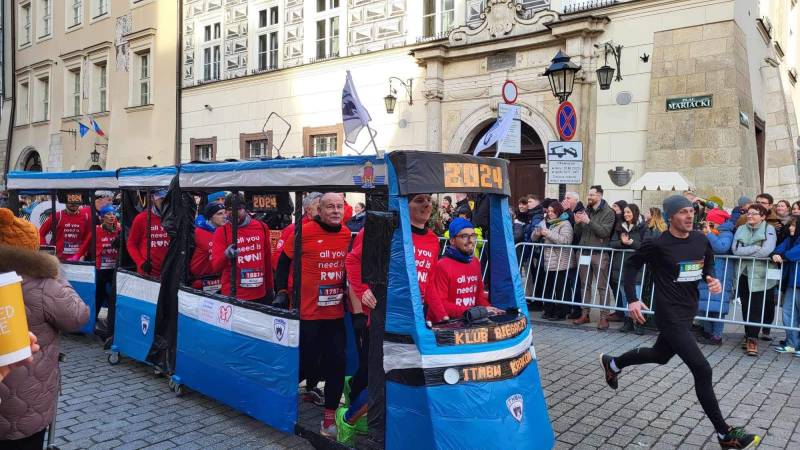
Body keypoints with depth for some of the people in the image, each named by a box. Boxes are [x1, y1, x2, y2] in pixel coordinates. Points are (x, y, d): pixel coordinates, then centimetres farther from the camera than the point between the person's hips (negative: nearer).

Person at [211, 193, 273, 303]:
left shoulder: (262, 227, 3)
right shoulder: (221, 232, -5)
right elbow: (215, 267, -13)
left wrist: (269, 289, 16)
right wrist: (226, 255, -34)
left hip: (260, 295, 3)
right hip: (233, 296, -3)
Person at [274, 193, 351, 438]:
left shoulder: (347, 234, 4)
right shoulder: (304, 232, -10)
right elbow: (284, 261, 0)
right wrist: (281, 291, -5)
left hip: (336, 312, 4)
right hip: (307, 311, -4)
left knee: (337, 362, 4)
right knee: (306, 360, 7)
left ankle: (330, 416, 18)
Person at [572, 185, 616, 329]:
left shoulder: (608, 212, -3)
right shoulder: (586, 210, 13)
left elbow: (605, 232, -16)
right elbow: (578, 232, 14)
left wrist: (588, 221, -21)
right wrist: (578, 223, -7)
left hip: (599, 254, -5)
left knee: (602, 286, -2)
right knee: (585, 285, 10)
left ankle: (604, 317, 1)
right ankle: (585, 314, 18)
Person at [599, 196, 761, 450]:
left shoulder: (701, 240, 0)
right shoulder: (658, 244, -17)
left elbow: (708, 264, 17)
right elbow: (631, 265, -6)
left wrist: (713, 279, -6)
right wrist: (632, 300, -13)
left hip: (688, 311, 8)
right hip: (670, 314, -8)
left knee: (660, 356, 26)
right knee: (702, 370, -10)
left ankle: (612, 364, 50)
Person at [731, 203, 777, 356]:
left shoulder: (769, 229, 0)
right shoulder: (741, 229, 11)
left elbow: (766, 251, -15)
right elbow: (735, 250, -3)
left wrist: (744, 251, -8)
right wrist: (756, 248, -11)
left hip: (761, 275, -4)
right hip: (744, 274, 4)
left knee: (757, 308, -4)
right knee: (746, 307, 7)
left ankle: (751, 338, 1)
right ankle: (750, 337, 18)